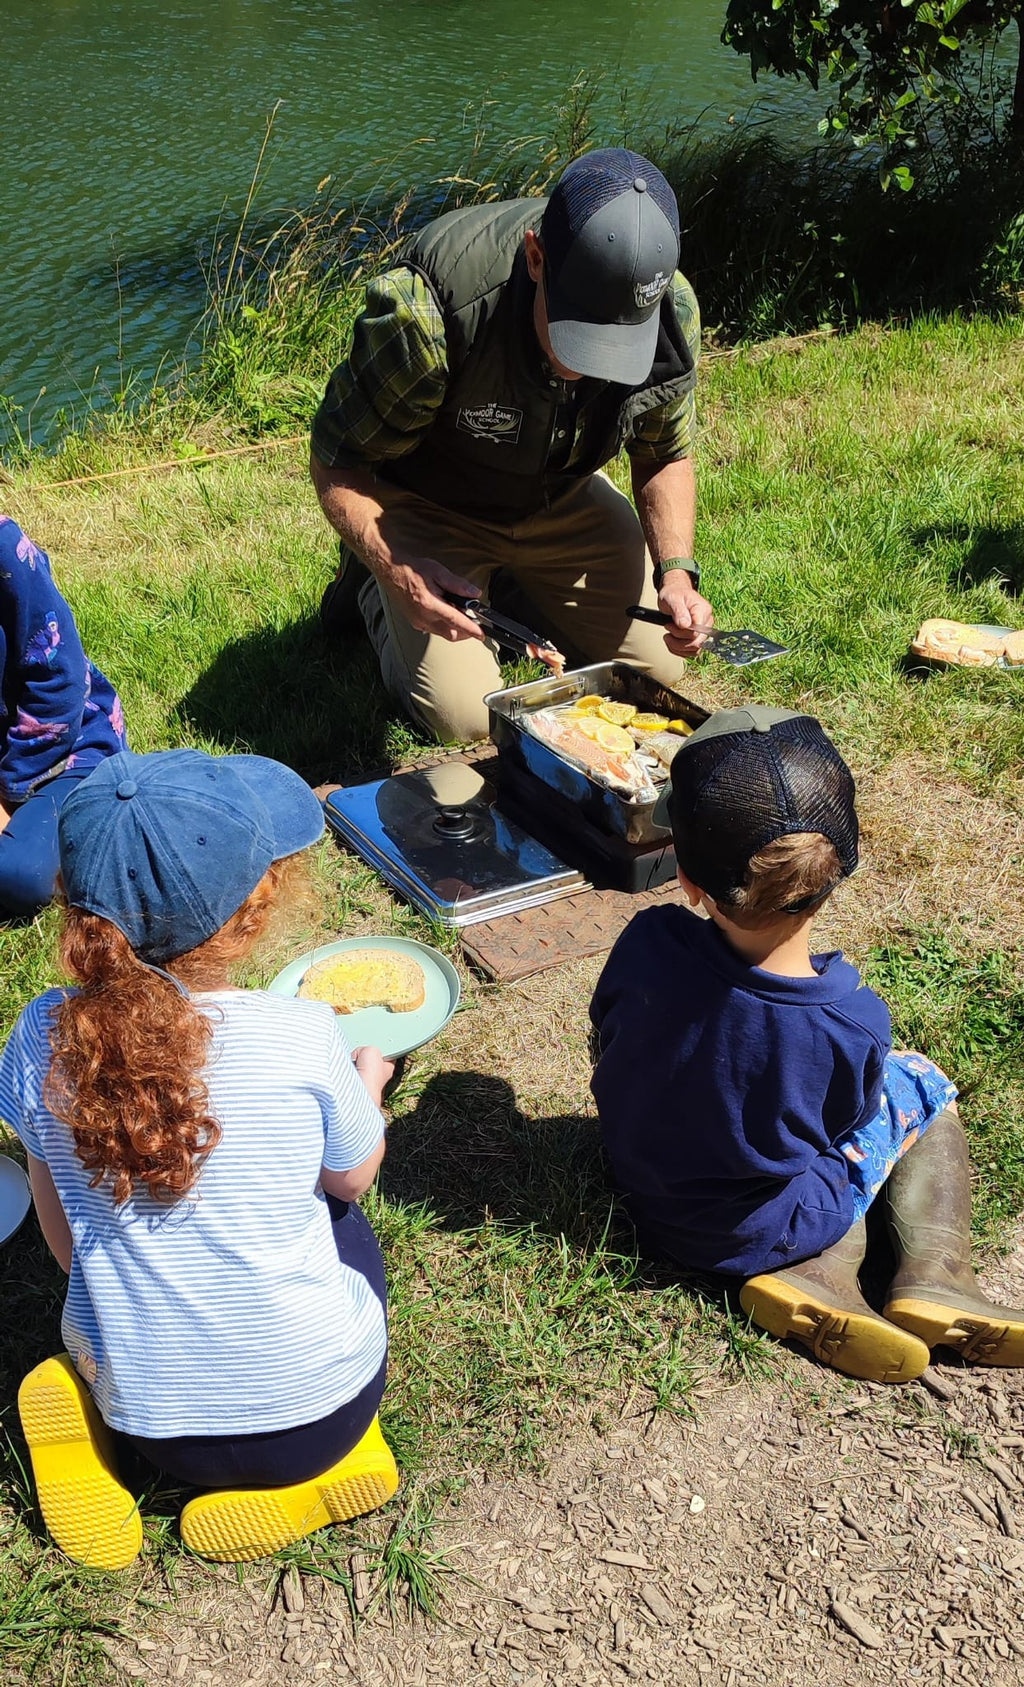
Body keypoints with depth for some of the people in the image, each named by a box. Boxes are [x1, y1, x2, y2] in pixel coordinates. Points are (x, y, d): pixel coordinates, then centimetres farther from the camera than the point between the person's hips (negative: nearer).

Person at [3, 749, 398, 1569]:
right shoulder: (303, 1037, -22)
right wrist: (367, 1081, 20)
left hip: (151, 1425, 2)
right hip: (316, 1413, -2)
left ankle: (94, 1429, 8)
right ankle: (298, 1472, 10)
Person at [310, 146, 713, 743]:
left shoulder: (674, 313, -22)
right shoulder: (425, 312, -38)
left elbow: (665, 455, -4)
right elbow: (338, 459, -25)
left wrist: (676, 570, -21)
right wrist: (396, 571, -43)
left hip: (562, 500, 5)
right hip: (429, 507, -4)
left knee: (661, 663, 0)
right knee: (467, 716, -15)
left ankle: (512, 583, 23)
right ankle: (376, 588, 14)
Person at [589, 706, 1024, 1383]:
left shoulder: (646, 944, -28)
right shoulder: (852, 1025, -33)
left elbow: (607, 1036, -7)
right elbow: (843, 1122, -12)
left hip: (650, 1200, 4)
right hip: (764, 1229, -3)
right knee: (922, 1087, 14)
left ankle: (821, 1275, 2)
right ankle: (933, 1274, 5)